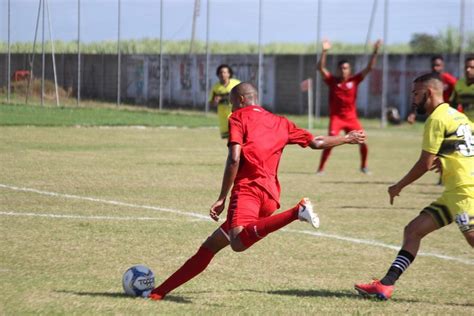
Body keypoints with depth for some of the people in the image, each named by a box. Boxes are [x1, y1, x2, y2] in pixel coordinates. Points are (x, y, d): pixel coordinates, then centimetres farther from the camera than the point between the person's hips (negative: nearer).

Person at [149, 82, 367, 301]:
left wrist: (222, 199, -4)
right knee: (211, 245, 14)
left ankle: (297, 212, -42)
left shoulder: (238, 117, 8)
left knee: (238, 243, -36)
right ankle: (161, 291, 14)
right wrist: (348, 139, 49)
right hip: (271, 194, 8)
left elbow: (234, 159, -5)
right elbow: (316, 143, 31)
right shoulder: (280, 123, 25)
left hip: (248, 187, -8)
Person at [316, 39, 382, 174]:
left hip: (351, 117, 2)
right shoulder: (332, 81, -3)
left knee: (363, 141, -1)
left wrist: (375, 52, -14)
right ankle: (321, 168, -8)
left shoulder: (354, 80, 0)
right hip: (336, 117, -2)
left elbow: (369, 68, -3)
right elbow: (321, 67, -14)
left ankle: (364, 166, 21)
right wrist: (324, 52, -26)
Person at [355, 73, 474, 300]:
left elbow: (425, 164, -9)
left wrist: (398, 187, 4)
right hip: (454, 193, 10)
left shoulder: (437, 119, -10)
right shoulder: (456, 115, 18)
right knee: (414, 230, 9)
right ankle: (386, 284, 8)